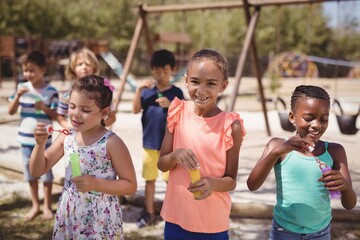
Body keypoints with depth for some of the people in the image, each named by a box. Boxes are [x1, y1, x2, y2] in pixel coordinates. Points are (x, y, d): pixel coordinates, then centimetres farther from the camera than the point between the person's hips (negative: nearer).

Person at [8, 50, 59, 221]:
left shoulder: (51, 91, -8)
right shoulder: (21, 88, 0)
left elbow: (56, 115, -7)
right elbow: (11, 111, 0)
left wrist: (45, 108, -25)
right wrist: (18, 95, -15)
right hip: (26, 138, 3)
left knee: (46, 173, 7)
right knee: (30, 174, 13)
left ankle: (47, 206, 22)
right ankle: (35, 205, 28)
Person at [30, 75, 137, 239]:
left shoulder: (111, 143, -16)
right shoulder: (66, 137, -1)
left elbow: (130, 185, -12)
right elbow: (37, 171, 5)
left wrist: (95, 184, -23)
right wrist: (40, 144, -12)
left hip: (100, 218, -4)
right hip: (68, 215, 5)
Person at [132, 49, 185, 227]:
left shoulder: (176, 92, -4)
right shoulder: (147, 90, 1)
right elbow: (135, 110, -7)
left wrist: (170, 105, -22)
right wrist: (139, 89, -18)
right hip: (149, 143, 2)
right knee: (150, 179, 11)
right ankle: (149, 213, 23)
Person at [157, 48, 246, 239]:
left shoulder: (230, 125, -13)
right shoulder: (179, 113, -5)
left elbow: (231, 181, -5)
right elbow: (161, 164, 1)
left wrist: (213, 183, -25)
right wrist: (175, 155, -19)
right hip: (176, 217, 3)